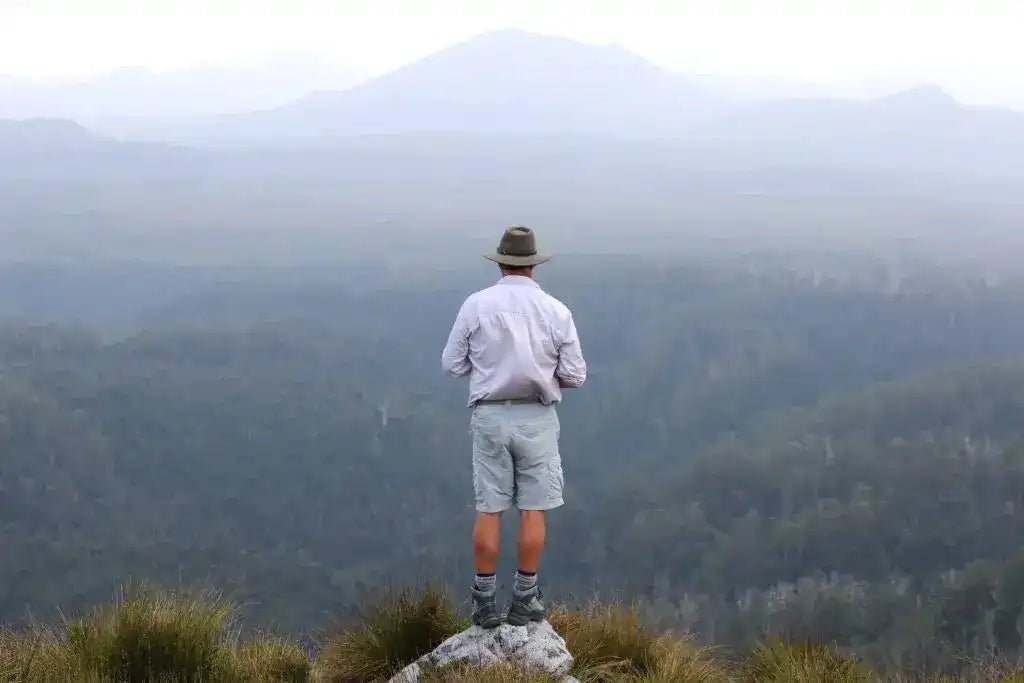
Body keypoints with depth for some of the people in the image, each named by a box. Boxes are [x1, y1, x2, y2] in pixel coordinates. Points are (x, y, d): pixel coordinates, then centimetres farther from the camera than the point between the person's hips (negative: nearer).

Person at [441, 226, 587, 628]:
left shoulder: (476, 306, -5)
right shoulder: (556, 311, -4)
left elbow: (452, 364, 1)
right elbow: (575, 376, -1)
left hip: (490, 416, 1)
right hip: (537, 418, 0)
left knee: (488, 510, 5)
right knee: (533, 510, 6)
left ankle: (484, 603, 8)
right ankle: (524, 601, 8)